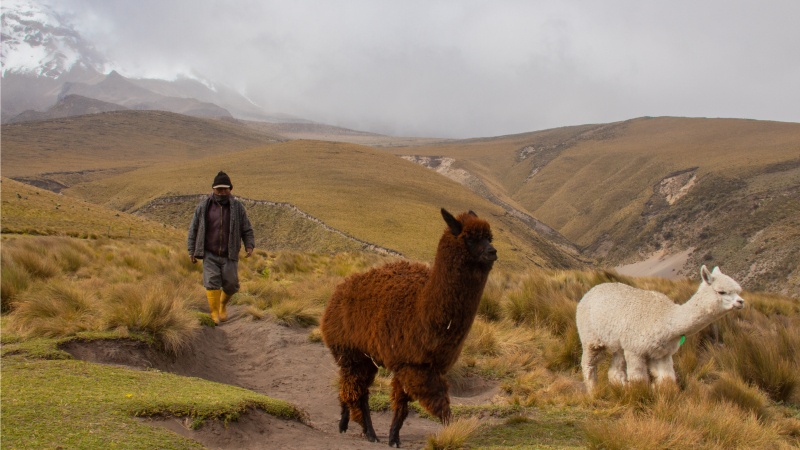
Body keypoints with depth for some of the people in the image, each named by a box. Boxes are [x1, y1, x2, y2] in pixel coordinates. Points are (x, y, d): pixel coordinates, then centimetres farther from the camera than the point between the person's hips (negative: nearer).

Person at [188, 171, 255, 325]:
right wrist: (192, 251, 3)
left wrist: (249, 246, -16)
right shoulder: (203, 206, -1)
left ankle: (223, 303, 32)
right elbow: (193, 229, 6)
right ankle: (214, 314, -8)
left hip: (229, 256, 0)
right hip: (210, 254, 0)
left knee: (231, 285, 1)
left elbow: (247, 230, 1)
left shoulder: (237, 207, -1)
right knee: (212, 282, -14)